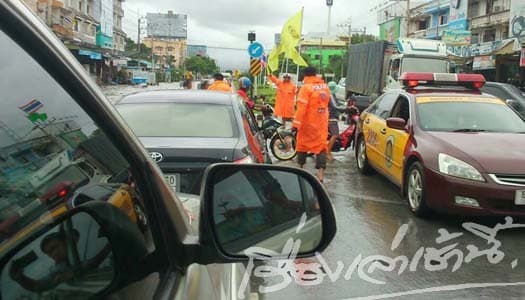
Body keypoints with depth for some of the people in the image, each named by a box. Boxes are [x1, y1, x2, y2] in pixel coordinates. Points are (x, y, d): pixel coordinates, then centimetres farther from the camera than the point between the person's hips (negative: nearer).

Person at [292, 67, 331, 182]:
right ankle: (320, 174, -7)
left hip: (308, 122, -4)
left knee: (302, 144, 14)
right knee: (321, 146, 2)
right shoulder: (325, 86, 6)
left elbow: (301, 107, -19)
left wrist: (296, 123, -19)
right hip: (322, 123, 5)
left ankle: (300, 167, 26)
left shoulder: (306, 87, -13)